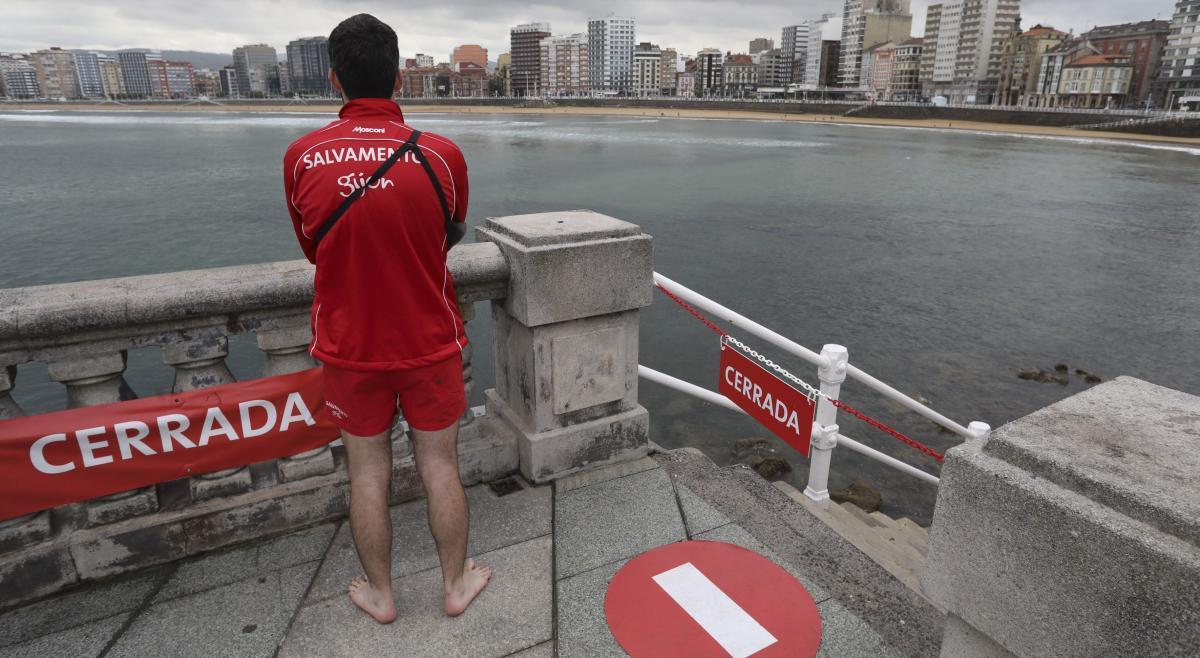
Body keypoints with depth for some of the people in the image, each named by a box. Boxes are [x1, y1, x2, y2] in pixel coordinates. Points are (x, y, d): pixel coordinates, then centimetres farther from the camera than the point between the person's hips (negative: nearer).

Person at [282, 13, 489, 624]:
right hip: (430, 344, -1)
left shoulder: (301, 156, -8)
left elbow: (313, 248, 6)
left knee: (367, 473, 16)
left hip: (349, 348, 1)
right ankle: (456, 583, 32)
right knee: (440, 466, 14)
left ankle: (380, 594, 34)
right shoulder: (441, 154, -12)